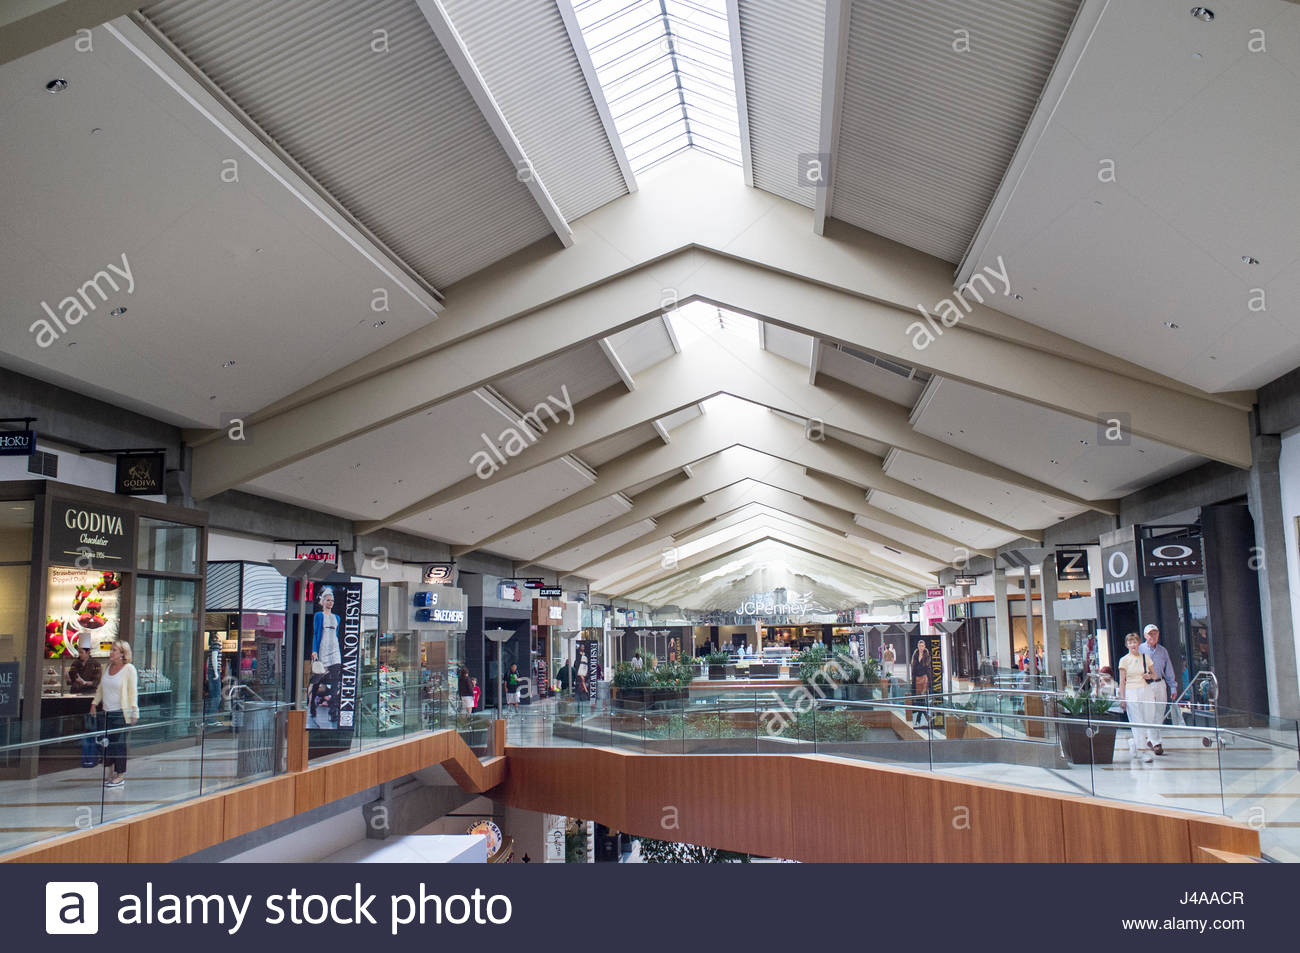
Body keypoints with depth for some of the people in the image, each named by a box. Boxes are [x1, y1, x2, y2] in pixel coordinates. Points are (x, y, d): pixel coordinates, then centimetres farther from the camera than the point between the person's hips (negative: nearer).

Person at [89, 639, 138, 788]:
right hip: (107, 712, 7)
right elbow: (101, 688, 23)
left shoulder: (129, 669, -7)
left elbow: (132, 692, -9)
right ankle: (111, 774, 18)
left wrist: (134, 711, -13)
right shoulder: (108, 667, 12)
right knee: (107, 741, 8)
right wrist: (94, 703, 17)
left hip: (120, 712, -7)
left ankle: (121, 775, 3)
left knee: (119, 742, -5)